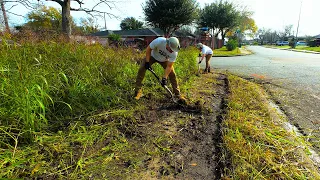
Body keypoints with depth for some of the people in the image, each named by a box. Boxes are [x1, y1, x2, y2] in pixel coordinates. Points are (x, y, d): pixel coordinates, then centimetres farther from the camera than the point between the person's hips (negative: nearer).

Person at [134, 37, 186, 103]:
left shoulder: (174, 53, -32)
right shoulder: (159, 41, -39)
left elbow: (169, 66, -25)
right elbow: (148, 49, -23)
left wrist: (164, 78, -32)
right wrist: (147, 62, -25)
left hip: (164, 60, 1)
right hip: (152, 56, -1)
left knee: (172, 74, -10)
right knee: (141, 69, -16)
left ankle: (178, 94, 5)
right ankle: (138, 92, -5)